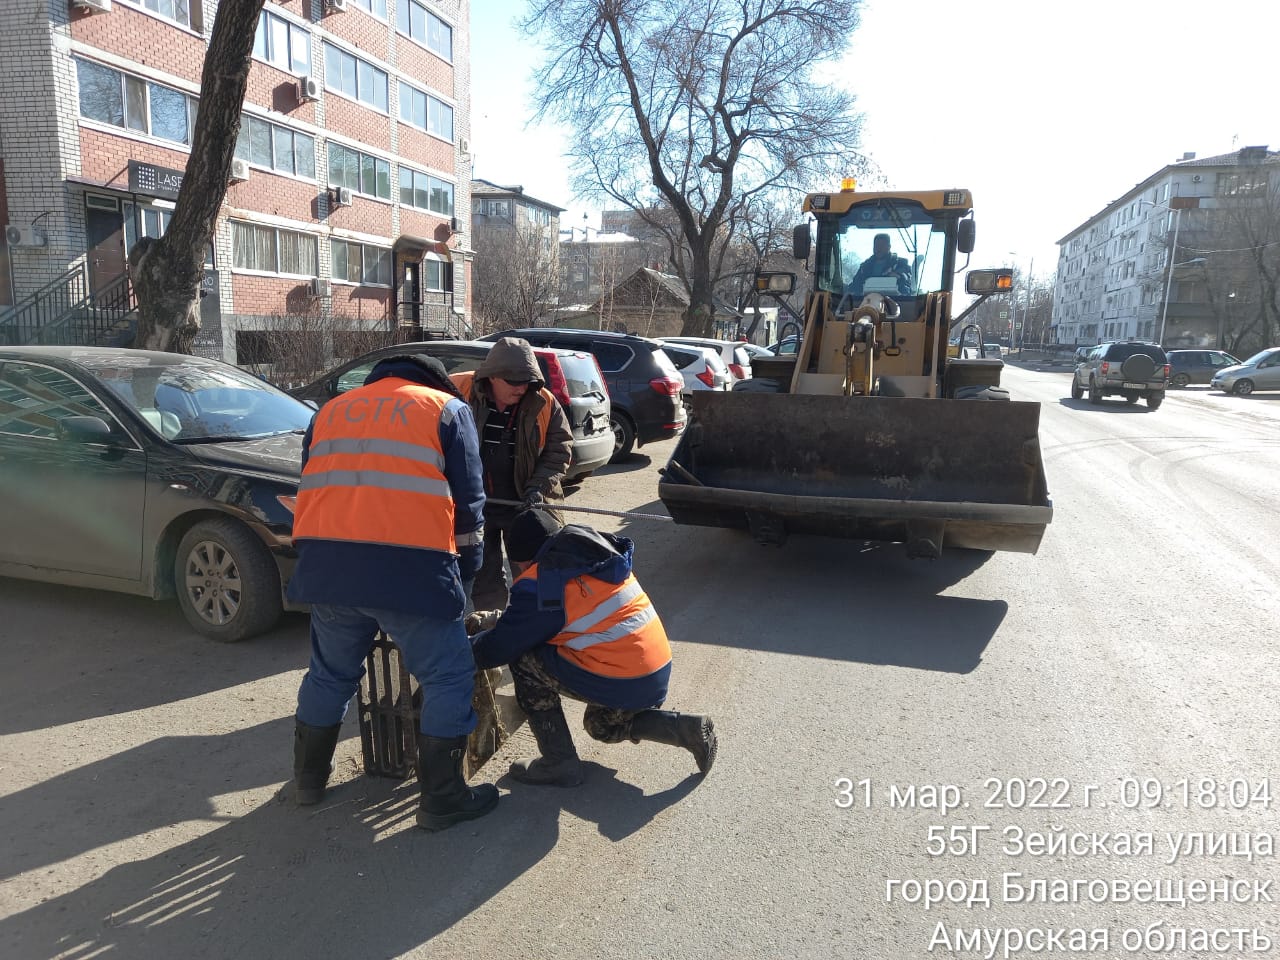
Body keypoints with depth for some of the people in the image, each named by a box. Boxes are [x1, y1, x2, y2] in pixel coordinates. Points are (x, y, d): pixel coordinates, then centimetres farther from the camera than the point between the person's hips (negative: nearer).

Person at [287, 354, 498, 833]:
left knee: (331, 671, 25)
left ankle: (309, 776, 40)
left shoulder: (332, 410, 27)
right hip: (410, 567, -5)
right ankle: (441, 799, 14)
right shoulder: (446, 409, 12)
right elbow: (467, 500, 8)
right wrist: (466, 566, 18)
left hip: (326, 564, 6)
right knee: (448, 678, 9)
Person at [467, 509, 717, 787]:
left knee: (523, 659, 4)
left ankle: (559, 764, 9)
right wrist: (495, 619, 26)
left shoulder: (538, 584, -13)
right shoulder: (600, 553, 12)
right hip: (660, 674, 9)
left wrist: (471, 643, 17)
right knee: (603, 727, 34)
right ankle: (689, 729, 16)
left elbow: (495, 651, -4)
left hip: (622, 683, -9)